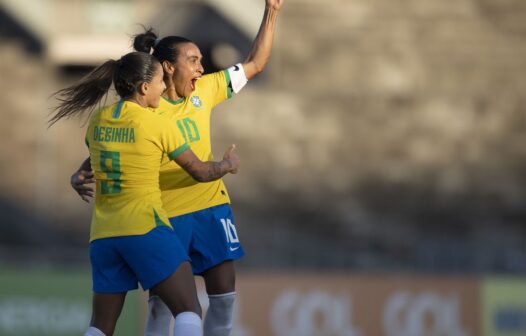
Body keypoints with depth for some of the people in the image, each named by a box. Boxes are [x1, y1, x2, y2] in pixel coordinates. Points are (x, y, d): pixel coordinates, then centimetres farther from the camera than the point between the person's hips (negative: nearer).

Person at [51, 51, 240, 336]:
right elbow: (200, 172, 7)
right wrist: (228, 165, 27)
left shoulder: (97, 121, 10)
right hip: (145, 228, -6)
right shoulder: (159, 126, -4)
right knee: (189, 313, -7)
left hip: (103, 235, 6)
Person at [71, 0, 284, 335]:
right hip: (166, 215, -5)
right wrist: (81, 176, -27)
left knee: (224, 296, 2)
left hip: (211, 207, 5)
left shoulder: (204, 91, 3)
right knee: (161, 303, -2)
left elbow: (255, 64, 11)